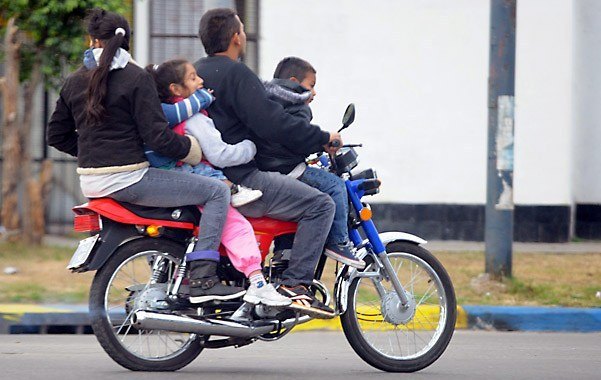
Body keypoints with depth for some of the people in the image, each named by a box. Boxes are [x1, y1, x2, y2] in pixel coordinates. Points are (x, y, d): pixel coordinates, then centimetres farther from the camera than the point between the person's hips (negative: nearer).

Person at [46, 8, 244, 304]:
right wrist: (190, 149, 2)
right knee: (217, 192, -6)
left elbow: (57, 135, 16)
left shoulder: (75, 82, 9)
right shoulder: (136, 78, -9)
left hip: (90, 182, 8)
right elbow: (156, 136, -15)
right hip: (127, 178, -8)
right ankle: (202, 279, -17)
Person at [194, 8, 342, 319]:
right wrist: (322, 139, -9)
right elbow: (272, 123, -21)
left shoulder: (197, 72, 16)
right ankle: (294, 285, -18)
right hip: (238, 181, -10)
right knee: (320, 204, -10)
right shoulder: (236, 74, -13)